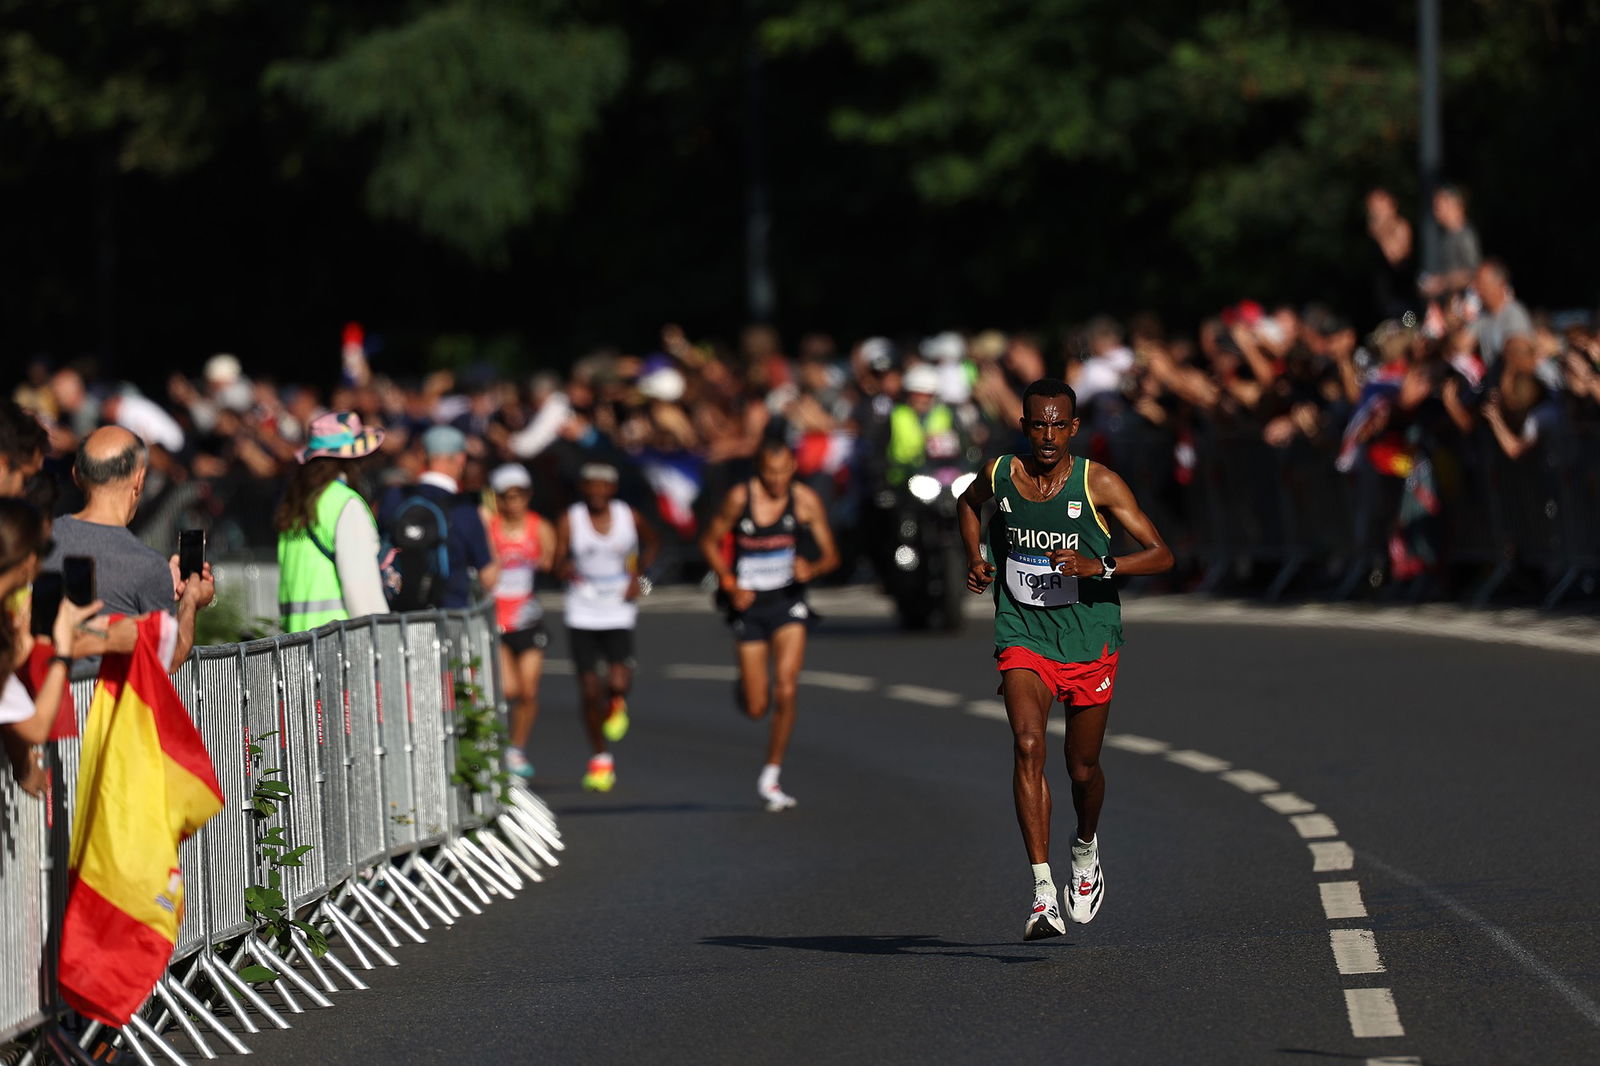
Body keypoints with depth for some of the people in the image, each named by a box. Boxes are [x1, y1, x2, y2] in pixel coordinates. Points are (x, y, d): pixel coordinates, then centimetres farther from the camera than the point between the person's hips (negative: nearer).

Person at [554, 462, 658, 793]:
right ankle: (600, 759, 20)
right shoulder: (570, 521, -5)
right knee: (589, 690, 1)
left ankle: (617, 703, 20)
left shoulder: (629, 517, -1)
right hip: (582, 613, 0)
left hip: (619, 613, 0)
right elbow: (558, 562, -12)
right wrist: (567, 569, -35)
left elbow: (651, 543, 18)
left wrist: (637, 574, 3)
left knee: (618, 681, -20)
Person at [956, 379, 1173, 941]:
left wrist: (1099, 566, -28)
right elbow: (968, 503, 23)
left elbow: (1161, 555, -12)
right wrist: (975, 557, 6)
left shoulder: (1098, 484, -11)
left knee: (1083, 768, 10)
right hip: (1023, 636, 1)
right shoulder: (999, 475, -3)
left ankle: (1086, 849, 45)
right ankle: (1043, 891, -27)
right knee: (1029, 746, -21)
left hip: (1089, 638, 0)